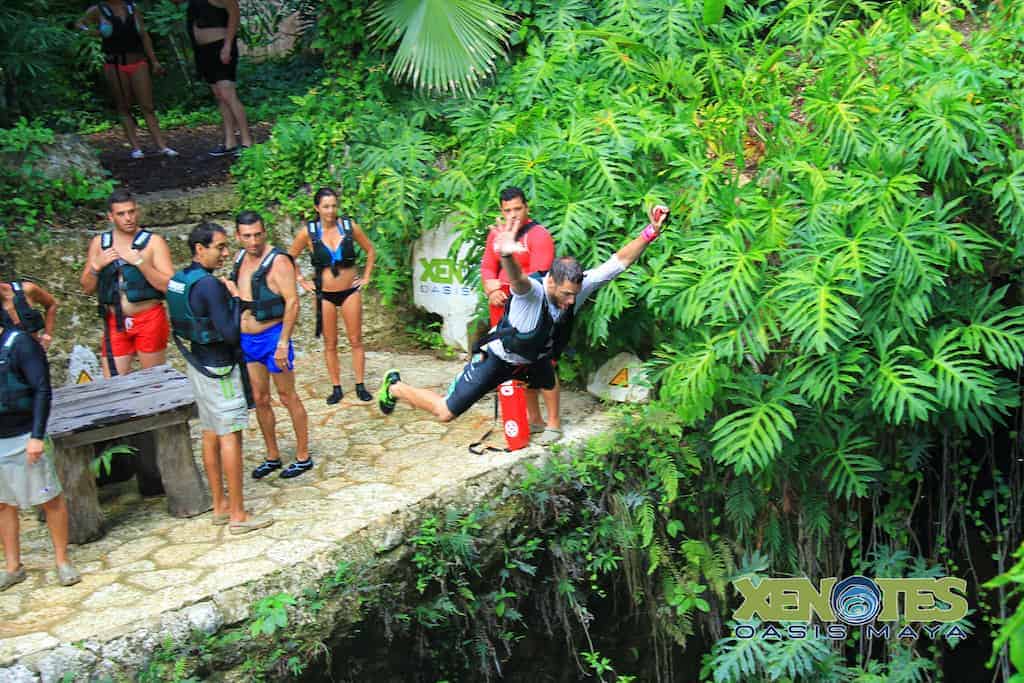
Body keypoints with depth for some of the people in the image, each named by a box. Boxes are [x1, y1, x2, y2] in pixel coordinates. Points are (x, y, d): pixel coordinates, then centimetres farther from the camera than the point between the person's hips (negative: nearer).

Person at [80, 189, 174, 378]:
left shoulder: (153, 242, -3)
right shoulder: (99, 243, 9)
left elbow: (169, 285, -12)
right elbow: (87, 288, 12)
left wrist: (139, 262, -19)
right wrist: (97, 266, -6)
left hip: (149, 318, -3)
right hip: (114, 322, 3)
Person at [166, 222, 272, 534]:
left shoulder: (178, 280, 7)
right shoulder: (209, 284, -22)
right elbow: (230, 333, -24)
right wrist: (235, 298, -13)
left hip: (197, 365, 10)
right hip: (219, 369, -9)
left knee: (210, 435, 14)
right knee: (230, 437, -4)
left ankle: (220, 506, 23)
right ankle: (238, 515, 1)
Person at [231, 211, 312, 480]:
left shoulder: (278, 261, -15)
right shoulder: (240, 258, 7)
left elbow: (292, 302, -18)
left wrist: (283, 343, -22)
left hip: (272, 336, -7)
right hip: (246, 339, 7)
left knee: (288, 398, 3)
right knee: (259, 399, 12)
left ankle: (303, 457, 14)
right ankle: (272, 456, 25)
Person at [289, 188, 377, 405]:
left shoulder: (349, 226, -5)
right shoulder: (308, 232, -6)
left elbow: (370, 250, 9)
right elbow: (290, 258, 7)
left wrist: (366, 277, 5)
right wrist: (302, 281, 4)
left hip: (350, 291, 0)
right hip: (324, 294, 0)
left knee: (355, 340, 3)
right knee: (330, 343, 6)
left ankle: (360, 385, 11)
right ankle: (336, 388, 14)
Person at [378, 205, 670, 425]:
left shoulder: (578, 288, -22)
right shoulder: (533, 292, -39)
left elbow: (619, 261, -20)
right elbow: (517, 279, -64)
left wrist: (651, 231, -30)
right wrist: (506, 256, -86)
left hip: (532, 358, 6)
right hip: (497, 358, -6)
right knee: (445, 412, 0)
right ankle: (395, 387, 24)